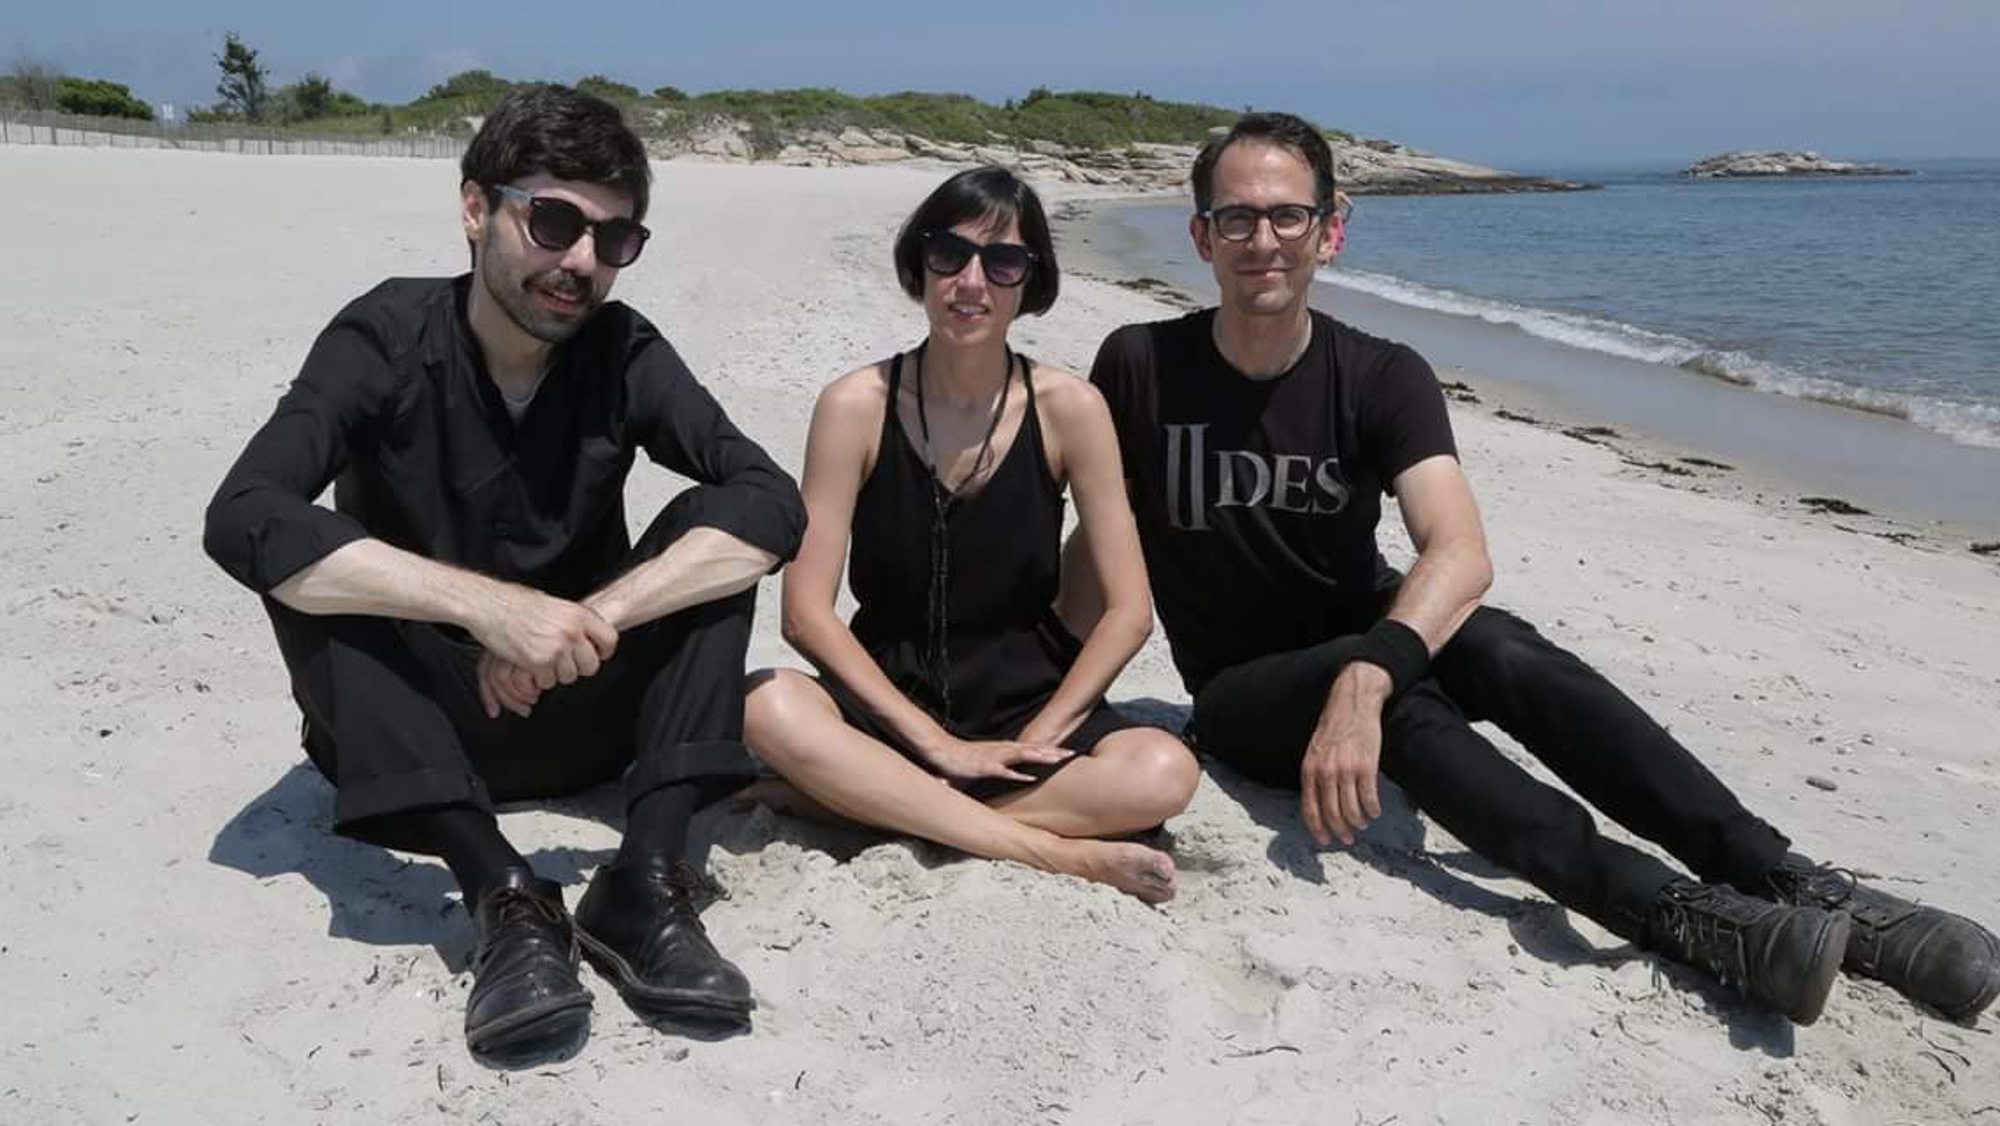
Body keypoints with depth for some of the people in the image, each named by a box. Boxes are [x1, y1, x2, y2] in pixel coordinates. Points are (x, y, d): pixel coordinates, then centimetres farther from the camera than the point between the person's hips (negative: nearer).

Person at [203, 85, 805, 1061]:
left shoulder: (624, 353, -8)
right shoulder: (386, 339, -14)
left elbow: (773, 505, -21)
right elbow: (243, 520, -29)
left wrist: (591, 618, -33)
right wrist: (486, 604, -40)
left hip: (581, 716, 2)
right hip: (410, 724, -1)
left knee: (714, 534, -19)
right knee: (309, 567, -27)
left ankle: (644, 880, -30)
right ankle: (504, 896, -36)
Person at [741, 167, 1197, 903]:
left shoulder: (1068, 408, -6)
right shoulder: (857, 405, -8)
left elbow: (1128, 611, -5)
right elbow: (806, 611, -12)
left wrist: (1034, 741, -13)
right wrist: (937, 743, -17)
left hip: (1030, 702, 1)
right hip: (889, 700, 0)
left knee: (1164, 774, -27)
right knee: (770, 708, -32)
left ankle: (870, 802, -18)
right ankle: (1055, 853, -26)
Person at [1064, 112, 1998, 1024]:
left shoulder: (1382, 379, -10)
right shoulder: (1140, 367, -10)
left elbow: (1462, 552, -26)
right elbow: (1099, 544, -2)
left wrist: (1364, 677, -44)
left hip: (1363, 644, 2)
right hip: (1242, 694, -1)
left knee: (1501, 651, -31)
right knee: (1404, 700, -34)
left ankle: (1798, 889, -36)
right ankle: (1688, 920, -46)